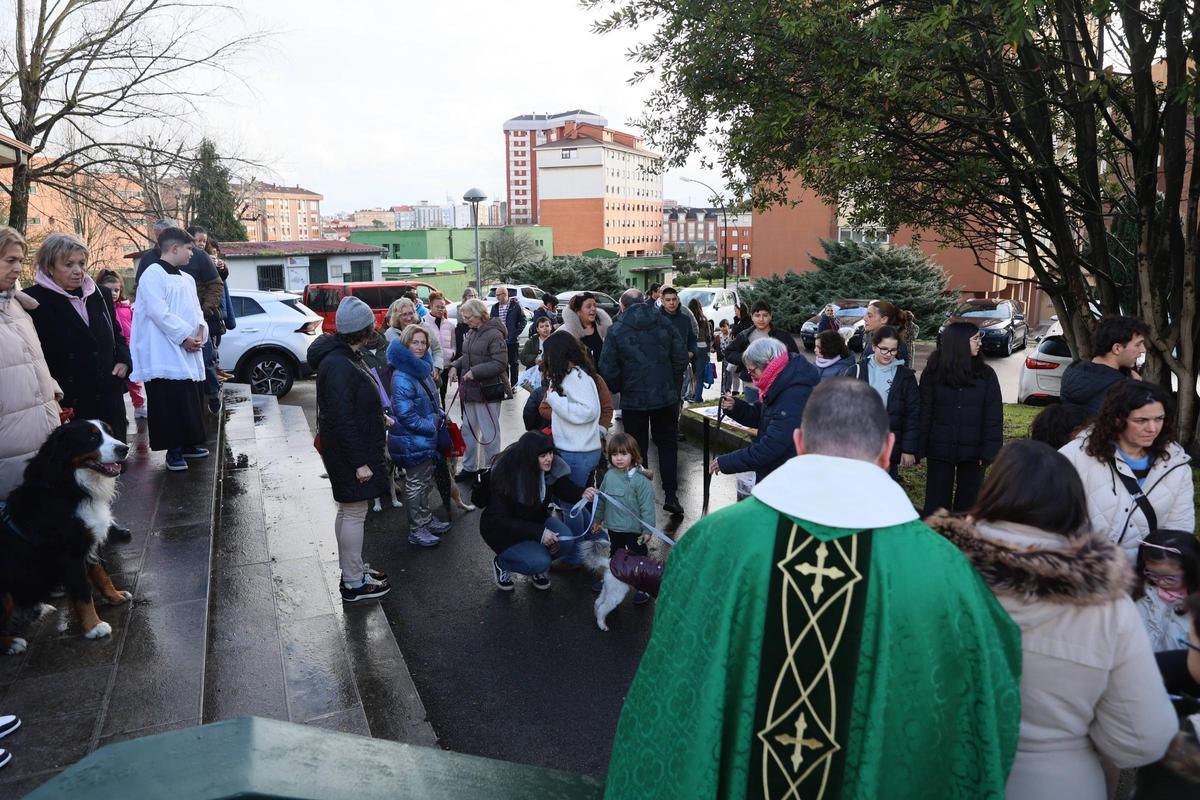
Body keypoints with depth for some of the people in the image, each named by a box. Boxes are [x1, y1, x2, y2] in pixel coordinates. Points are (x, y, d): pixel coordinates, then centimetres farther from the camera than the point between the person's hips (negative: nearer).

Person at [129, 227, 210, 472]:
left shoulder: (187, 279, 18)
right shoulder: (153, 275, -8)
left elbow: (196, 310, 16)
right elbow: (159, 312, -16)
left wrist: (200, 332, -4)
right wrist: (184, 337, -15)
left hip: (190, 353, 8)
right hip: (167, 355, -8)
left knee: (191, 401, 13)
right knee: (170, 404, -5)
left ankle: (187, 444, 24)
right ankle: (173, 450, 2)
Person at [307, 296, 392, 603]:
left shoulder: (343, 357, 7)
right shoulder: (339, 366, -25)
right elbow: (341, 420, -26)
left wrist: (379, 418, 28)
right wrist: (359, 462, -23)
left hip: (347, 449, 10)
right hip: (350, 453, -10)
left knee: (348, 511, 19)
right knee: (354, 513, 1)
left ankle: (351, 571, 33)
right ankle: (354, 583, 13)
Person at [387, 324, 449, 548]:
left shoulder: (422, 369, 7)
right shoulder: (402, 377, -23)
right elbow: (405, 414, -25)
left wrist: (440, 415, 5)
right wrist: (432, 426, -19)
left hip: (427, 437, 9)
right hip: (412, 440, -9)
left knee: (426, 480, 21)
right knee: (416, 483, 3)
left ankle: (426, 519, 37)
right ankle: (416, 530, 15)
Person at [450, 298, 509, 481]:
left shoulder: (494, 335, -16)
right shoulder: (471, 333, 9)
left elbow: (500, 363, -21)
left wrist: (475, 372, -22)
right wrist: (456, 366, 2)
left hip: (487, 392, -9)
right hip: (470, 390, 9)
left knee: (489, 433, 2)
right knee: (468, 430, 17)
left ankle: (492, 469, 15)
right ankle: (470, 467, 30)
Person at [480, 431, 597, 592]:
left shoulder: (552, 466, -16)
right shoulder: (507, 476, -29)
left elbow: (565, 488, -4)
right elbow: (501, 520, -26)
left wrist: (582, 494, -28)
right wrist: (538, 532, -34)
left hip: (536, 519, 6)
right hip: (503, 530, -5)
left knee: (566, 540, -20)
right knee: (539, 562, -24)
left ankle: (538, 567, 9)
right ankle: (501, 564, 5)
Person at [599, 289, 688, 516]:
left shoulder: (616, 330, -7)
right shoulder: (664, 323, 0)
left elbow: (608, 369, -9)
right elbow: (681, 357, -1)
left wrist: (617, 390, 10)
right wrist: (674, 386, 11)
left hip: (633, 400, -1)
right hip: (666, 397, 2)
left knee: (637, 448, 11)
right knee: (668, 445, 13)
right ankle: (671, 495, 8)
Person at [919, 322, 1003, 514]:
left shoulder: (986, 374, -2)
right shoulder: (932, 373, -3)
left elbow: (993, 417, -3)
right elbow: (924, 413, -2)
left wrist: (989, 452, -10)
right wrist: (919, 449, -6)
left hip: (972, 452, 1)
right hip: (939, 451, 0)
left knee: (968, 504, 9)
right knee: (936, 502, 8)